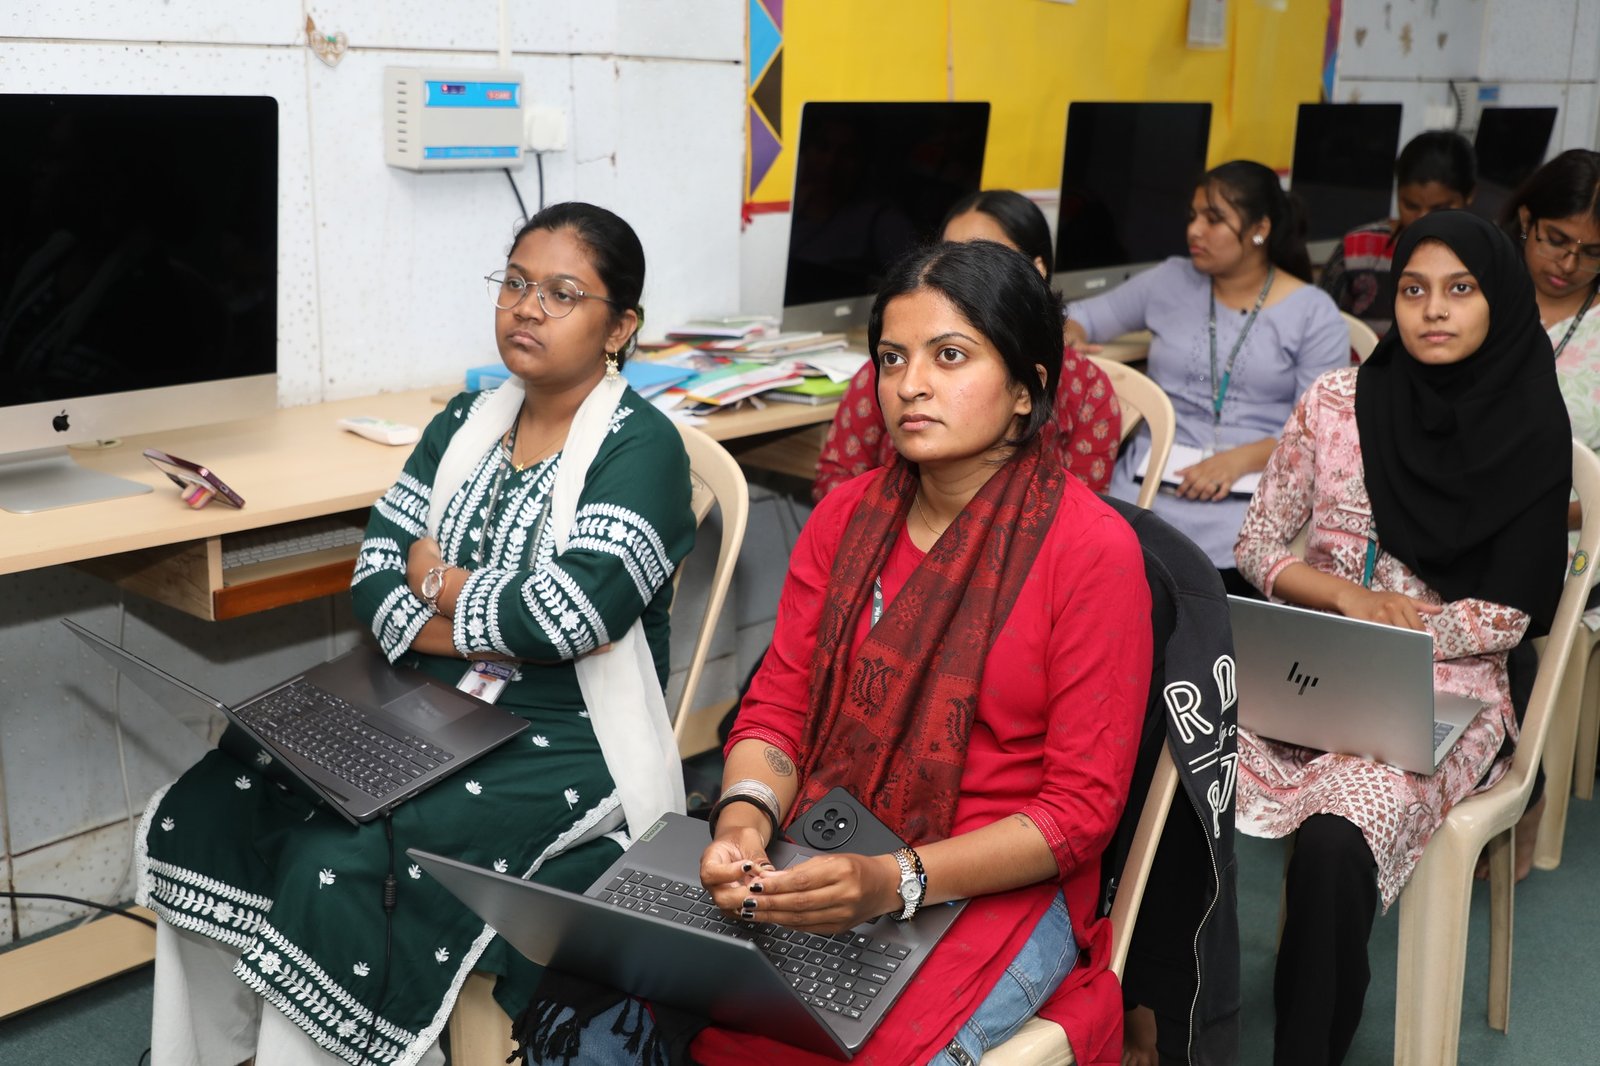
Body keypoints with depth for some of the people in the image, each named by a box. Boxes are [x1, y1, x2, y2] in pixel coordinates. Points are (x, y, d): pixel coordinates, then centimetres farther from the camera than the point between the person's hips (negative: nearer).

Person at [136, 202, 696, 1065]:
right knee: (213, 807, -10)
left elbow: (577, 610, -22)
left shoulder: (640, 444, -8)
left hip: (563, 743, -6)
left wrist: (439, 584, -7)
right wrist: (500, 630, -14)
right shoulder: (467, 421, 11)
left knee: (334, 859, -25)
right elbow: (376, 579, 4)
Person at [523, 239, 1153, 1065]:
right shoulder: (846, 517, 8)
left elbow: (1083, 805, -10)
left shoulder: (1093, 549, -9)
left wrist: (896, 881, -22)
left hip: (999, 885, -3)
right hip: (816, 864, 4)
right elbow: (776, 707, 7)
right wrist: (744, 820, -15)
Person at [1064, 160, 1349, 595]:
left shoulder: (1314, 313, 6)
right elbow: (1082, 315, 23)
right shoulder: (1169, 282, 15)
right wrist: (1069, 339, -1)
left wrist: (1242, 459, -18)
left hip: (1252, 488, -2)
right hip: (1152, 476, 2)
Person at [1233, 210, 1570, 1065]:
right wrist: (1349, 598, -10)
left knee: (1332, 841, -33)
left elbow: (1508, 616, -1)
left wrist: (1400, 632, -13)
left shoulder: (1530, 431, 0)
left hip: (1444, 691, -2)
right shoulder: (1337, 400, 4)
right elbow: (1258, 544, 7)